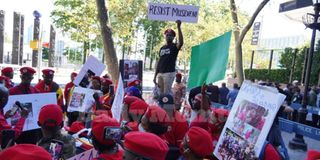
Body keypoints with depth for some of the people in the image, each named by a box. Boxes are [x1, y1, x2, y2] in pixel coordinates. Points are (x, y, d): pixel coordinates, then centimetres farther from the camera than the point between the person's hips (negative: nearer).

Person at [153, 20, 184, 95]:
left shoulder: (175, 46, 1)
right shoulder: (162, 48, 18)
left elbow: (181, 42, -24)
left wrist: (179, 27, -31)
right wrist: (155, 76, 14)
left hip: (169, 73, -6)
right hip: (160, 73, 6)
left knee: (166, 94, -7)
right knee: (161, 93, 8)